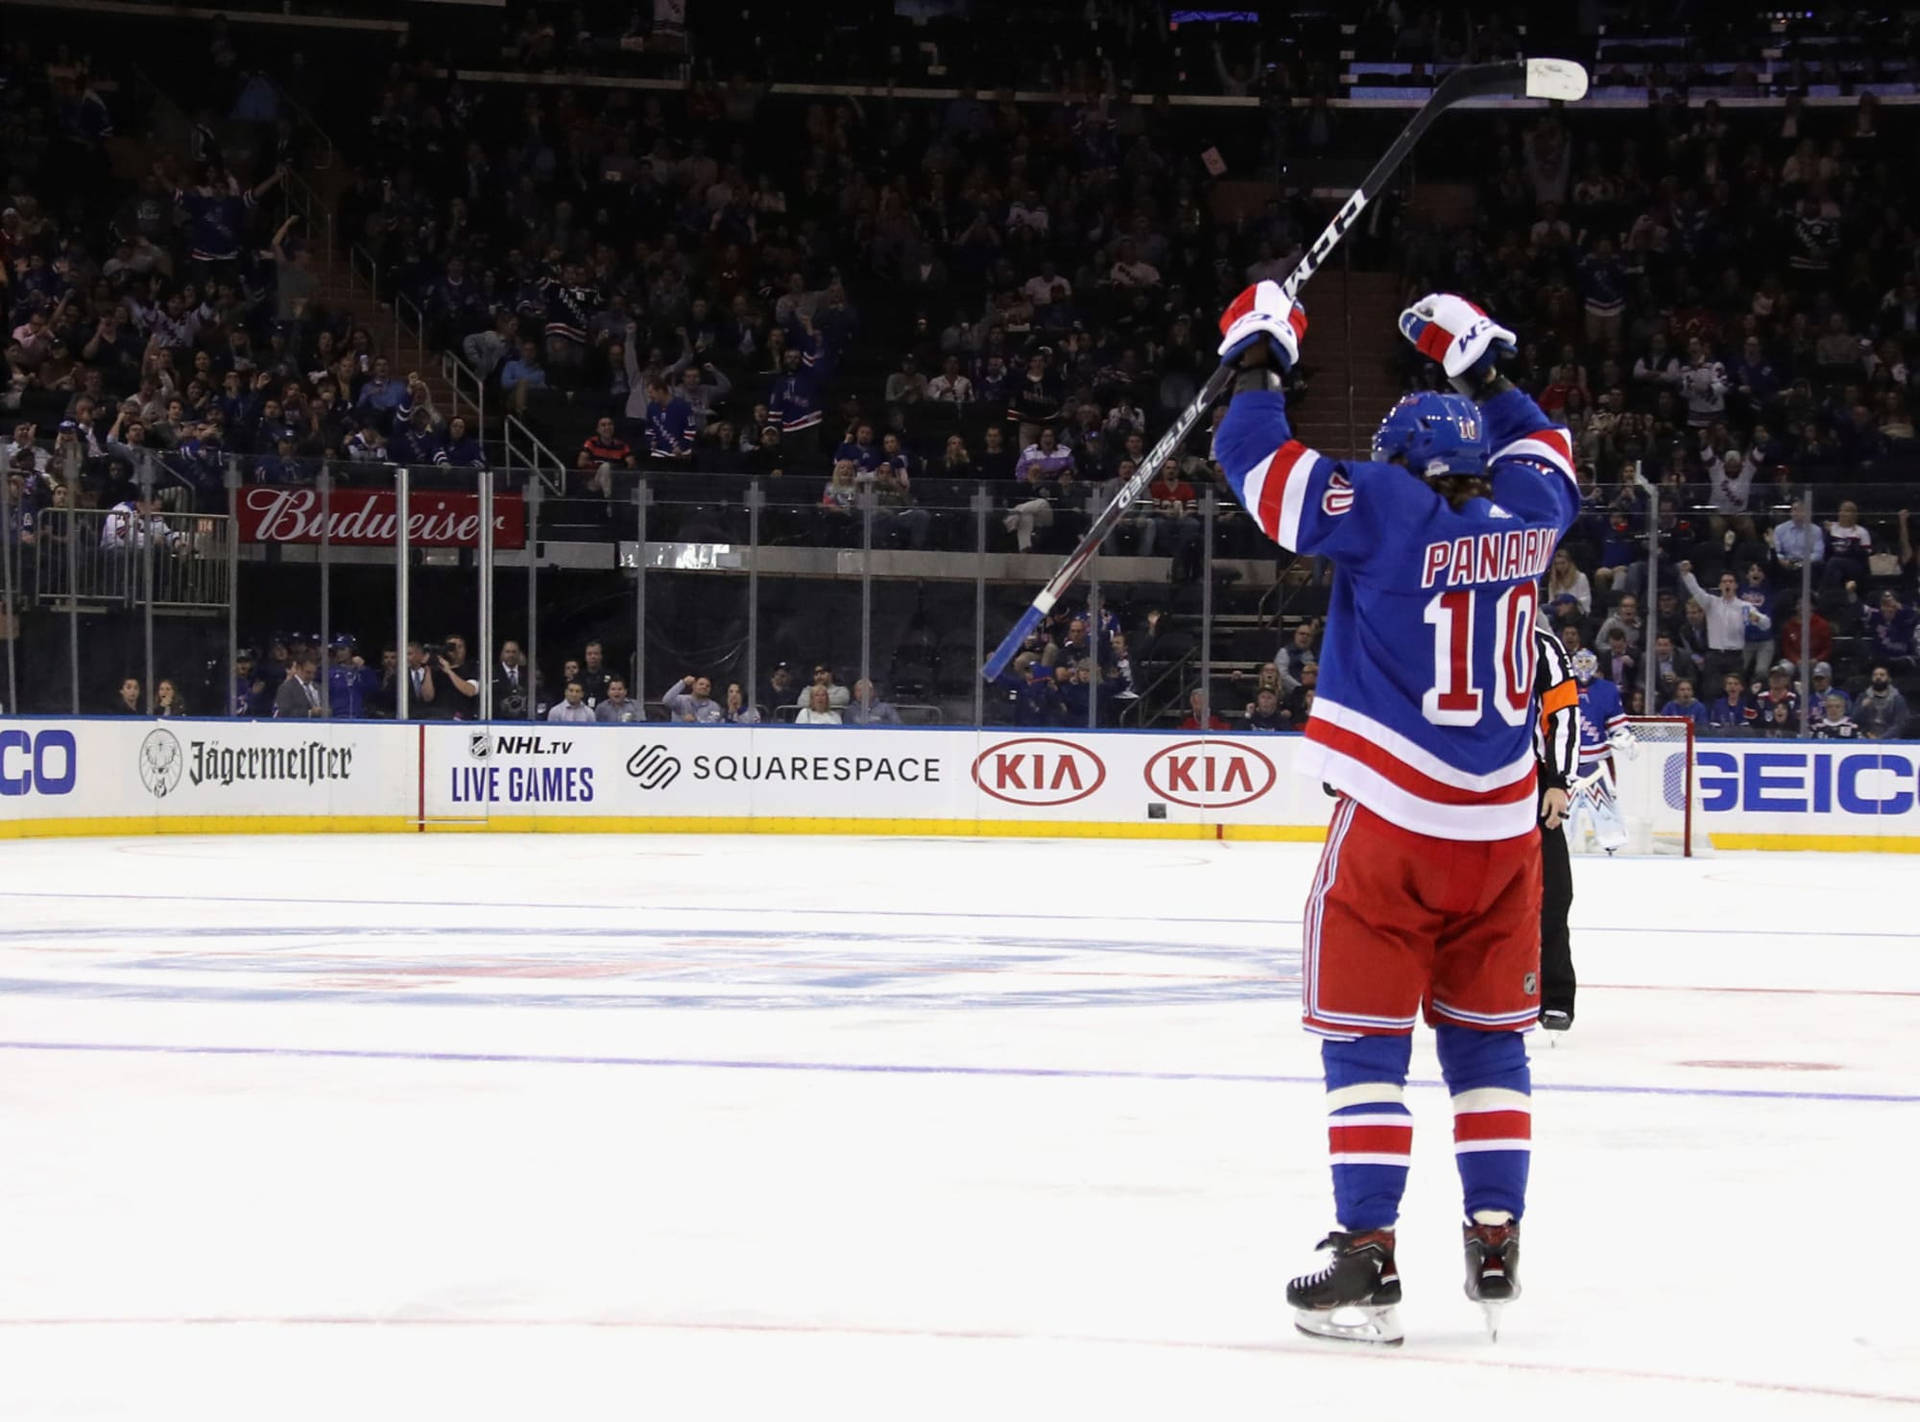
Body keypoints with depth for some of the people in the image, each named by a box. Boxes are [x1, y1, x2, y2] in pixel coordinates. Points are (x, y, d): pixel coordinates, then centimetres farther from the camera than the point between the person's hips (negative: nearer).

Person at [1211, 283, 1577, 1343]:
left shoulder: (1382, 505, -8)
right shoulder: (1526, 510, 5)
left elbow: (1254, 459, -5)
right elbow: (1542, 446, 29)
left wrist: (1259, 357, 9)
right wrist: (1478, 363, 35)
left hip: (1389, 823, -4)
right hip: (1502, 829, 4)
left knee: (1365, 1036, 0)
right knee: (1487, 1036, 14)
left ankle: (1367, 1257, -6)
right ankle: (1495, 1245, 12)